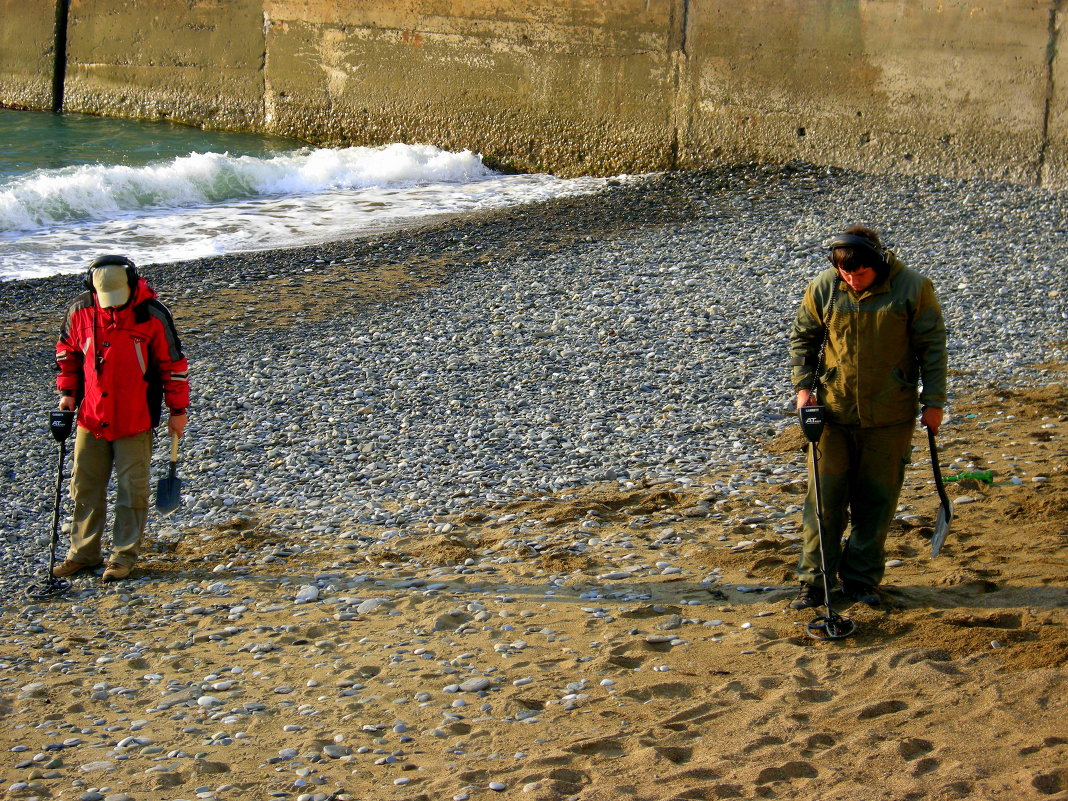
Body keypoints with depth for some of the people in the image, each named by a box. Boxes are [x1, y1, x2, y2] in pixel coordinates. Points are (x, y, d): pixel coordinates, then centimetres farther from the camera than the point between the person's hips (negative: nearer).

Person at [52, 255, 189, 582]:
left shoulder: (152, 315, -13)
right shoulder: (80, 310, -4)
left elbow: (172, 362, -5)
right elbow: (67, 350, 13)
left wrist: (177, 410, -2)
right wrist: (67, 391, 5)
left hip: (135, 419, -3)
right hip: (91, 417, 4)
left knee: (132, 488, 1)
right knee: (85, 485, 9)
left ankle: (124, 555, 12)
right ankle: (83, 552, 21)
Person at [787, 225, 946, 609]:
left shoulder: (913, 288, -9)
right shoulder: (823, 289, -5)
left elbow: (932, 346, -2)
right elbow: (802, 338, 8)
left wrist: (933, 401, -3)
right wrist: (803, 386, -3)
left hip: (889, 415, -1)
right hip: (832, 410, 1)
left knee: (877, 499, 7)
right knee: (824, 498, 2)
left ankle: (862, 580, 20)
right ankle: (814, 581, 11)